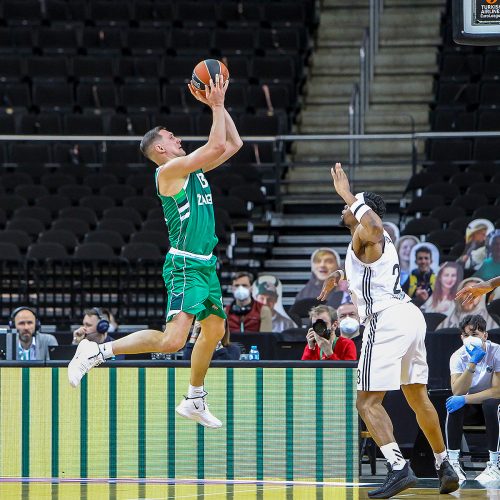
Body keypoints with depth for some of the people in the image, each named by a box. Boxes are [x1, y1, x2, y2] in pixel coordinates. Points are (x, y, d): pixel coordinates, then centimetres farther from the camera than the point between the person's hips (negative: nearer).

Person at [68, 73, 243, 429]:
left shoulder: (194, 169, 15)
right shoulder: (169, 170, -11)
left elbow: (234, 144, 19)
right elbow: (216, 146, -19)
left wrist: (219, 105, 11)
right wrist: (216, 106, -10)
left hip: (205, 265, 10)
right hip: (185, 266, -10)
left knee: (214, 330, 19)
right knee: (173, 340, -20)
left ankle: (195, 401, 31)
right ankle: (97, 352, -12)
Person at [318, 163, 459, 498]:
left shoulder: (363, 235, -3)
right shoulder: (381, 240, 25)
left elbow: (374, 224, -27)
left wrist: (348, 195, -15)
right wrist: (342, 275, 47)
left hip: (387, 319, -10)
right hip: (411, 316, 10)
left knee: (368, 402, -10)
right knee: (418, 398, 20)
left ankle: (399, 468, -25)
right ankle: (445, 467, 23)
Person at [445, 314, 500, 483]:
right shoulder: (458, 356, -10)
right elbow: (457, 391, -23)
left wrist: (465, 399, -31)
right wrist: (472, 363, -34)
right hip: (472, 404, 2)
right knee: (454, 406, -29)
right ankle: (453, 463, -23)